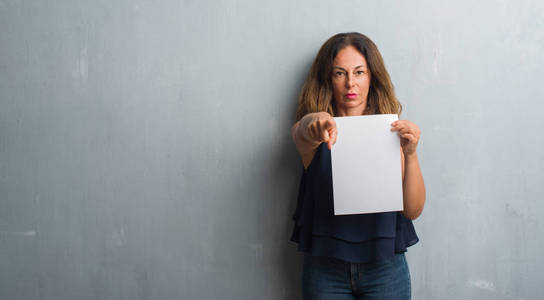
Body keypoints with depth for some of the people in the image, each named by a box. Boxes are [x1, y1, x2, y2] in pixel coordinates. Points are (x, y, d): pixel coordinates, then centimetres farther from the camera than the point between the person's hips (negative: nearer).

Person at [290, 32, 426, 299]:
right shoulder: (307, 131, -1)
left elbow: (413, 210, -7)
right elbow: (302, 134, -27)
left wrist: (411, 154, -22)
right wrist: (314, 125, -49)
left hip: (384, 266, 1)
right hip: (324, 268, 0)